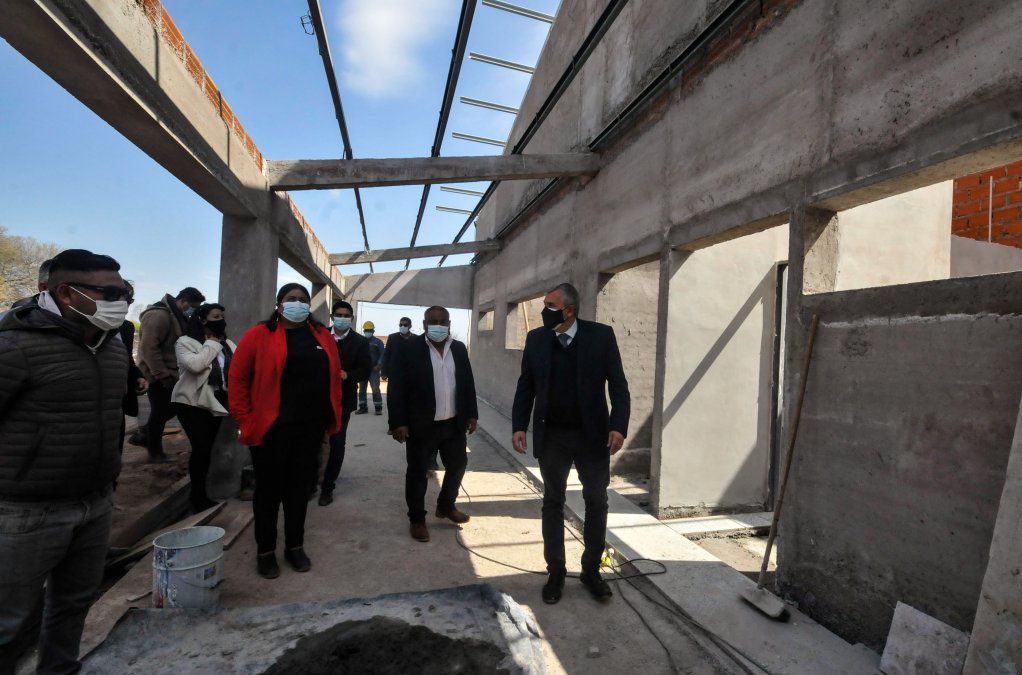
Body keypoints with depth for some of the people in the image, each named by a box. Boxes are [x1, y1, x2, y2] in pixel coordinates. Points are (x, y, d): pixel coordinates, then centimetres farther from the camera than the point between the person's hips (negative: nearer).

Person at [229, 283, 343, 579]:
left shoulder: (323, 337, 7)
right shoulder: (259, 335, -4)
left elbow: (333, 379, 9)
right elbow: (237, 378, -4)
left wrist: (331, 421, 5)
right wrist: (246, 421, -6)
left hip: (311, 428, 4)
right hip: (271, 428, -3)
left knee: (300, 487, 14)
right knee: (269, 489, 9)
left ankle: (295, 546, 29)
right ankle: (265, 550, 26)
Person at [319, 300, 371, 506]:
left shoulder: (360, 342, -2)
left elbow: (365, 371, -6)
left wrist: (347, 375, -22)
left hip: (342, 399, -1)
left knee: (337, 443, 5)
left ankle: (327, 487, 19)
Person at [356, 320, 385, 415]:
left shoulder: (378, 342, 2)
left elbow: (382, 354, -3)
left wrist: (378, 365, -14)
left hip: (374, 369, -4)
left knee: (375, 389, -9)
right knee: (362, 389, 8)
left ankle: (378, 408, -4)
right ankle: (363, 408, 16)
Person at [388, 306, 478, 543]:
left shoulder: (459, 349, 5)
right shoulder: (409, 348, -9)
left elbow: (468, 383, 11)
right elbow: (396, 387, -11)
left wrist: (471, 414, 8)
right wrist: (398, 422, -16)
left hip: (454, 423, 5)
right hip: (421, 424, -5)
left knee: (458, 464, 16)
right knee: (417, 472, 7)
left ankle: (446, 506, 38)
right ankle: (417, 519, 24)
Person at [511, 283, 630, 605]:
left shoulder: (601, 335, -8)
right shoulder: (536, 339, -1)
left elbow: (618, 384, -6)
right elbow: (525, 387, 4)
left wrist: (618, 425, -17)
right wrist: (519, 426, -5)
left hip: (592, 435, -1)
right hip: (551, 436, 2)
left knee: (597, 502, 10)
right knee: (553, 503, 12)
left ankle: (591, 570, 30)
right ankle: (555, 572, 29)